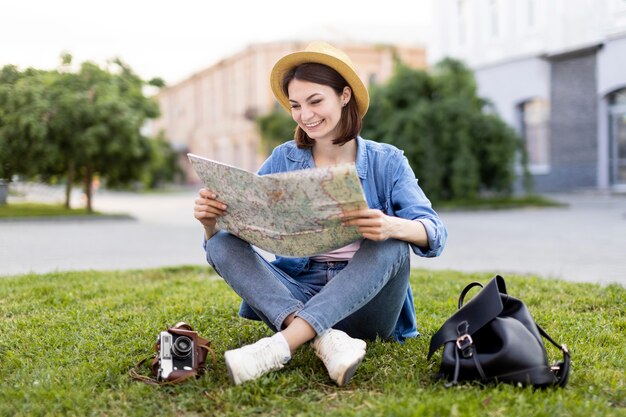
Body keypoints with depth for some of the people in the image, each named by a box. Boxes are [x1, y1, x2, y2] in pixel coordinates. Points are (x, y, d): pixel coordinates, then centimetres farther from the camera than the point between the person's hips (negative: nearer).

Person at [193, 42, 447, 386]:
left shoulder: (386, 161, -1)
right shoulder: (283, 160, 4)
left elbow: (435, 232, -14)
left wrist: (391, 226, -37)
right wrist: (211, 220, -24)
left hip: (363, 303, -2)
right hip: (296, 298, 2)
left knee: (390, 247, -30)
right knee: (222, 243, -17)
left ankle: (282, 344, -38)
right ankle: (326, 341, -36)